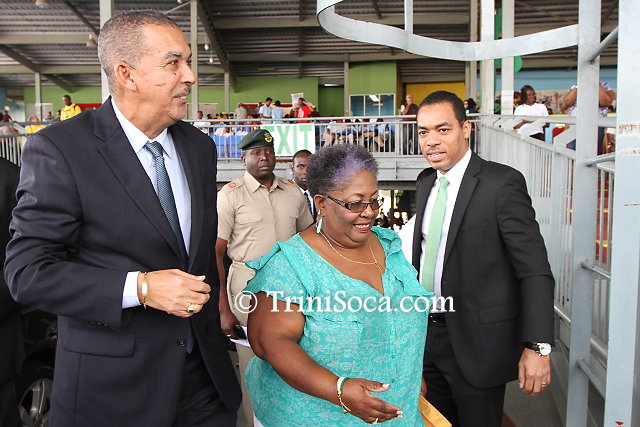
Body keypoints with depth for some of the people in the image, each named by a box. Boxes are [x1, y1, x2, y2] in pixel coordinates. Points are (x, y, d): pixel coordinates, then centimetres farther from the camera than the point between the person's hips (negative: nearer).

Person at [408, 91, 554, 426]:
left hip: (477, 339, -6)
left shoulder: (502, 182, -15)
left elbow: (535, 270, -18)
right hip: (430, 332, 7)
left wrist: (537, 347, -24)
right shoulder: (426, 182, 7)